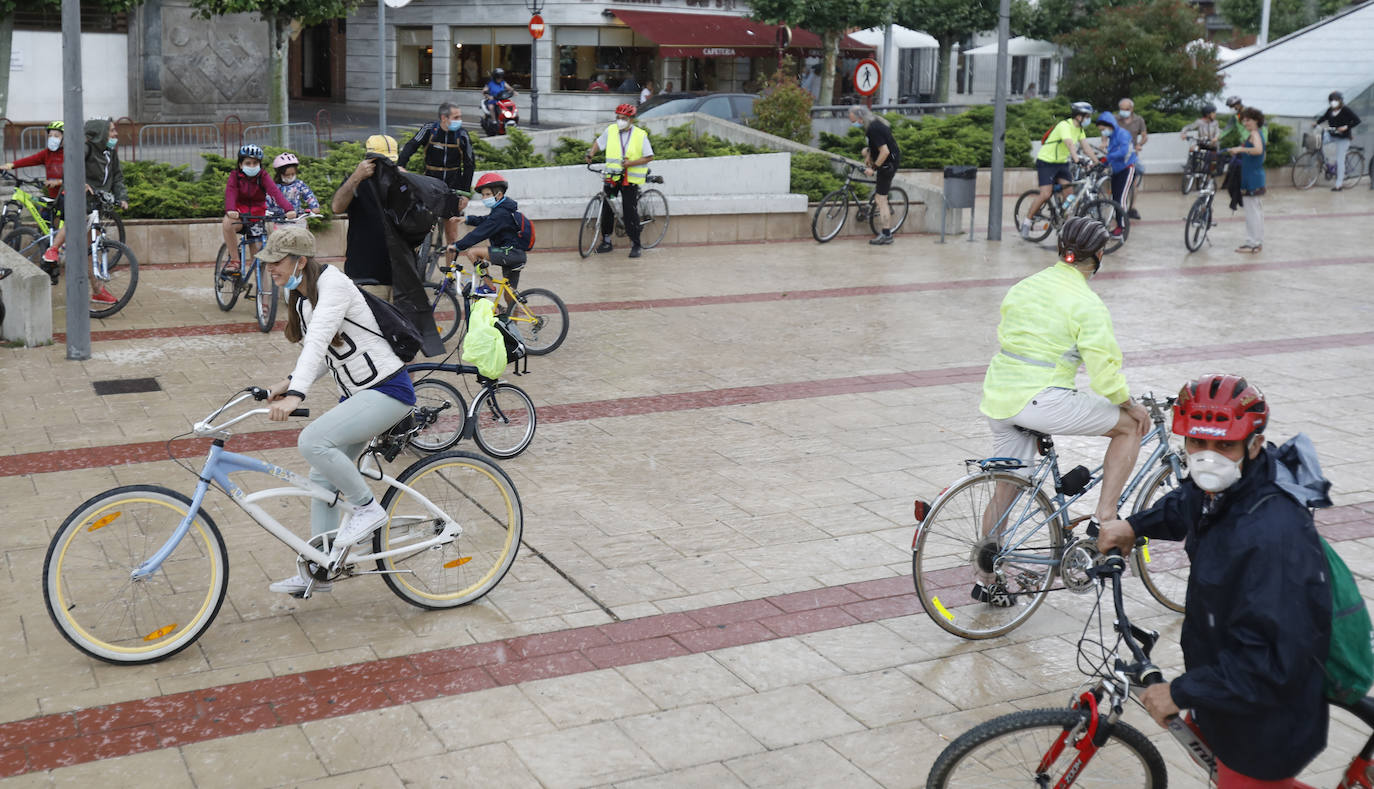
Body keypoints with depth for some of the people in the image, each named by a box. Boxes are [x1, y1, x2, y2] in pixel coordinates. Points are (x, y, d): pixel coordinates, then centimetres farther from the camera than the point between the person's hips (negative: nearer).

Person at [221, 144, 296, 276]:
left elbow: (275, 192, -25)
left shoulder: (263, 177, -8)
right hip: (240, 212, -1)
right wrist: (230, 210, -47)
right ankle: (234, 260, -22)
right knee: (226, 223, -34)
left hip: (258, 212, 1)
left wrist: (288, 208, -44)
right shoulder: (235, 176, -7)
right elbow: (230, 192, -24)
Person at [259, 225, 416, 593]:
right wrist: (288, 382, 2)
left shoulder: (333, 284, -17)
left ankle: (367, 508, -8)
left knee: (313, 441, -27)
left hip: (388, 390, -10)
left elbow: (319, 342, -31)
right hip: (357, 394, 10)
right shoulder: (300, 298, 11)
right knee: (322, 478, 8)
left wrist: (295, 394, -42)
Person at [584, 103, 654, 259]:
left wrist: (631, 162, -18)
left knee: (630, 211, -6)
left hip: (630, 179, -3)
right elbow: (598, 143, 21)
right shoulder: (611, 130, 4)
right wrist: (591, 153, 3)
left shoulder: (640, 135, -5)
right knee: (607, 209, 5)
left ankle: (635, 245, 3)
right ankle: (606, 241, 19)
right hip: (611, 177, 3)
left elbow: (649, 157, -6)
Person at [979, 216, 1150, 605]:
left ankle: (986, 579, 28)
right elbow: (1103, 368, -11)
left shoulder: (1023, 287, 13)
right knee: (1130, 426, 9)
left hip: (997, 398, 8)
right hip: (1041, 402, -7)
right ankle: (1104, 516, 5)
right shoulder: (1087, 304, -10)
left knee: (1005, 488, 20)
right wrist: (1130, 404, 6)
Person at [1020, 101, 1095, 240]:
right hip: (1046, 162, -8)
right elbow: (1070, 144, -36)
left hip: (1061, 163, 8)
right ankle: (1026, 221, -1)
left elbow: (1085, 146, 1)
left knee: (1070, 194, -5)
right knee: (1046, 195, -15)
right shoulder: (1065, 126, -21)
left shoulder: (1079, 128, 6)